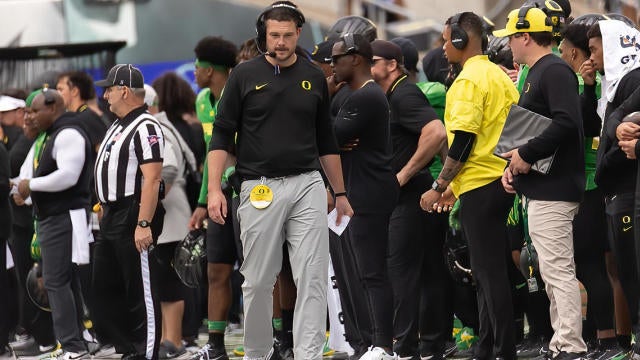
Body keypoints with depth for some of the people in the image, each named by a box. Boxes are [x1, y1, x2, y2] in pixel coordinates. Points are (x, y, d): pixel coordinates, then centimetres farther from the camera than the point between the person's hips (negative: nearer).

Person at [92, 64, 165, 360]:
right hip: (112, 217, 11)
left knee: (140, 288, -6)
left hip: (134, 217, -11)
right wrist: (105, 209, 18)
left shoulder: (145, 127, -14)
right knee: (103, 286, 13)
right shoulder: (117, 127, 18)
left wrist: (144, 224, -26)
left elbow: (152, 179, -21)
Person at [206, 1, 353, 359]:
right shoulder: (245, 75, 2)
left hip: (307, 185, 2)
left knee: (312, 277, -6)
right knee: (258, 281, 4)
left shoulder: (314, 77, 9)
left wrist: (340, 193, 16)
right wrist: (215, 189, -7)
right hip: (260, 189, -2)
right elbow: (222, 136, 2)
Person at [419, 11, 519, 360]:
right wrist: (454, 186, 22)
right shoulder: (499, 75, 15)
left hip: (480, 186, -9)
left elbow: (463, 140, -20)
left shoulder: (469, 80, -13)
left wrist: (438, 186, -12)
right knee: (490, 269, 13)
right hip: (502, 180, 9)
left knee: (489, 272, -7)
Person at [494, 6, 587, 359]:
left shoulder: (555, 71, -13)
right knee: (551, 272, 12)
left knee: (558, 270, -11)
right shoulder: (536, 74, 20)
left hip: (553, 189, -11)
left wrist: (527, 154, -19)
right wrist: (513, 165, 10)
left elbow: (566, 123, -26)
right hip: (540, 188, 11)